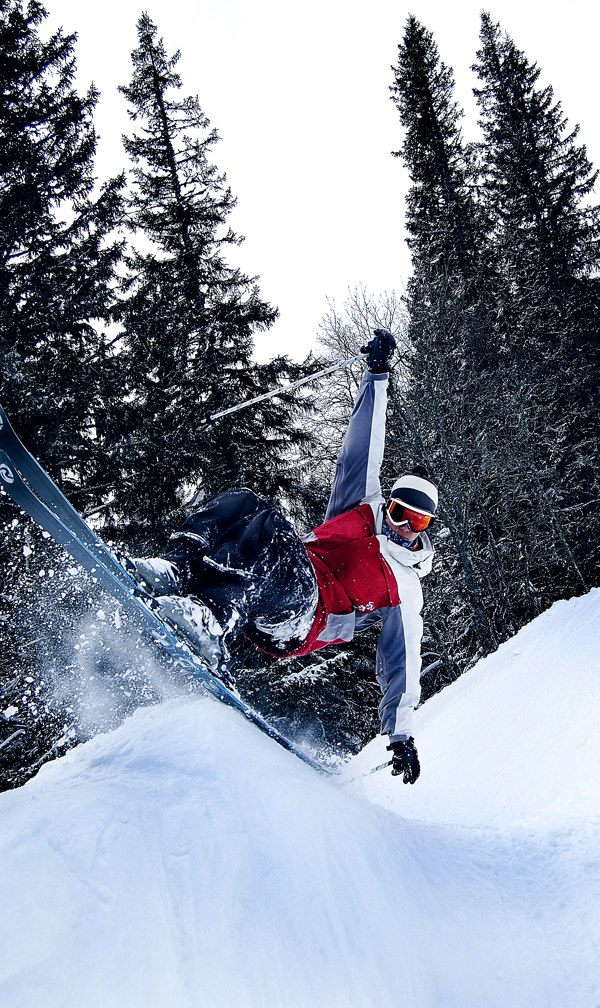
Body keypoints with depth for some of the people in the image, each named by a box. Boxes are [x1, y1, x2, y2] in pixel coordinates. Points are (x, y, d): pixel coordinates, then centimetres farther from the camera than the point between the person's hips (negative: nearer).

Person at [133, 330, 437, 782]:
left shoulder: (406, 589, 19)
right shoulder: (363, 506, 29)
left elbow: (402, 665, 15)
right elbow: (363, 448, 25)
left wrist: (402, 735, 7)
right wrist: (377, 374, 21)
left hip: (296, 619, -4)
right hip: (261, 596, 5)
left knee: (274, 530, -36)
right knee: (240, 504, -24)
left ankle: (210, 619, -54)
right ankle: (179, 571, -41)